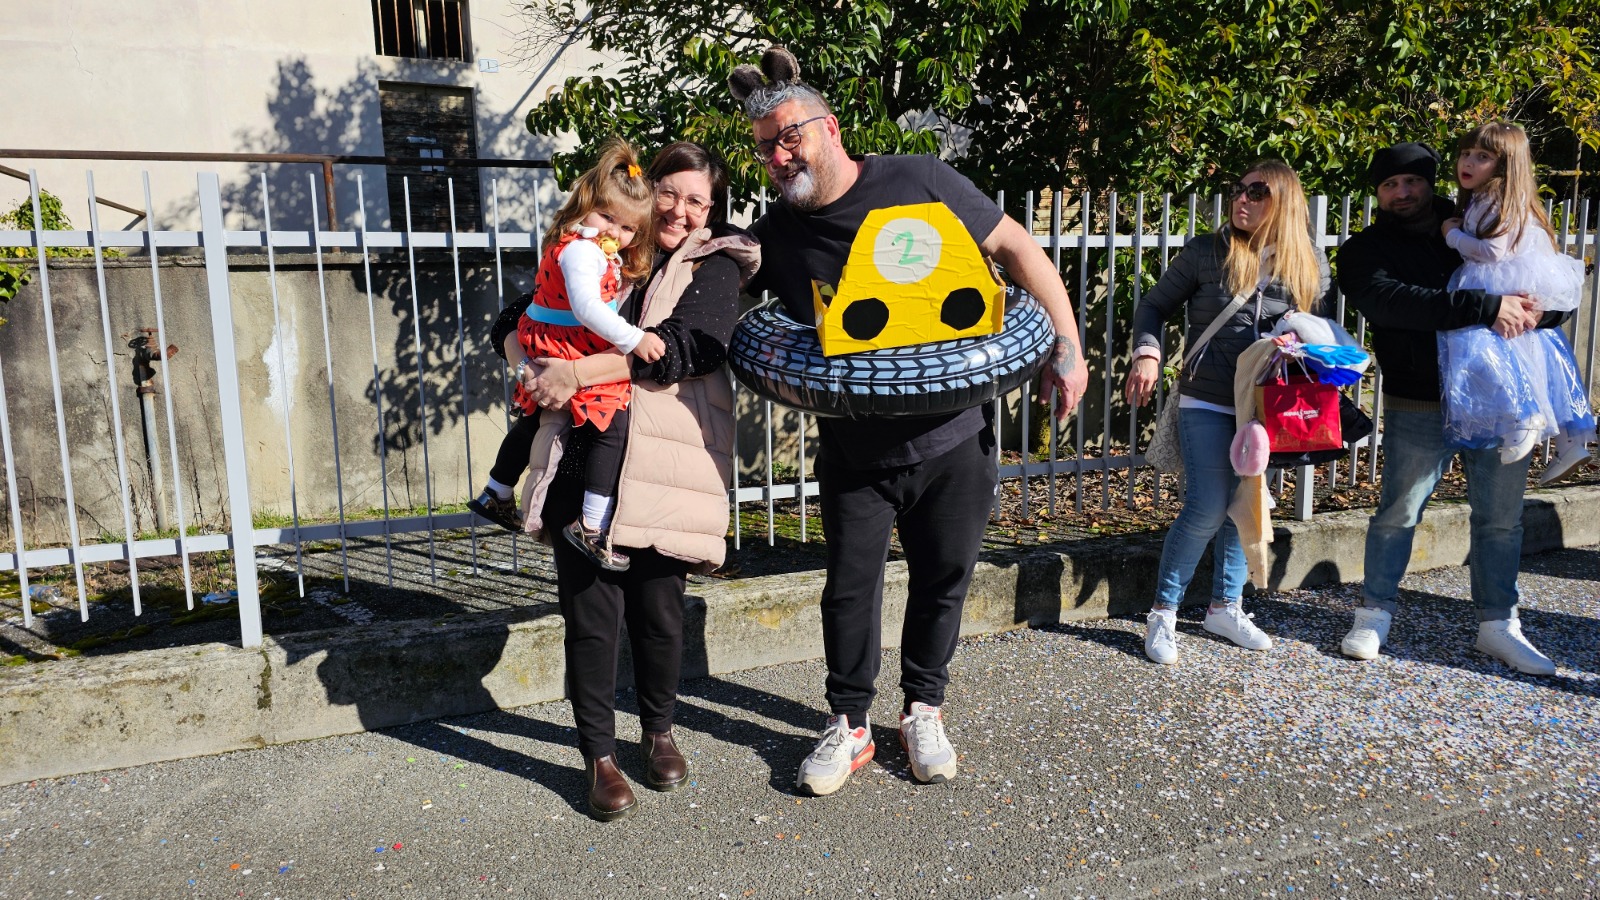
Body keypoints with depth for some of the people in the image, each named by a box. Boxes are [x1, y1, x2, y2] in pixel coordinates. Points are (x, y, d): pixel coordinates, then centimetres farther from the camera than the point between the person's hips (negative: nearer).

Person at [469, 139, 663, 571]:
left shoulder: (606, 255, 15)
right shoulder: (581, 249, -19)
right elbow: (585, 307, -31)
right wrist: (633, 340, -33)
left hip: (544, 348, 12)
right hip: (572, 356, -12)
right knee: (613, 428, -14)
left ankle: (495, 495, 46)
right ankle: (592, 527, -12)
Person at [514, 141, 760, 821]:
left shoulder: (715, 269, 5)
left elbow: (683, 346, -13)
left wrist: (579, 371, -17)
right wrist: (531, 356, 0)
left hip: (661, 462, -2)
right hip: (583, 456, 2)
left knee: (658, 610, 6)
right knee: (590, 612, 1)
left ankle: (659, 730, 31)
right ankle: (599, 754, 18)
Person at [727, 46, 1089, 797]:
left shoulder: (919, 182, -8)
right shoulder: (775, 236, -1)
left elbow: (1016, 249, -5)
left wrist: (1066, 347, -9)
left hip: (954, 440, -1)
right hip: (854, 452, 1)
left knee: (942, 580, 12)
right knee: (850, 587, 7)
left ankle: (923, 709, 34)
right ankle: (849, 725, 26)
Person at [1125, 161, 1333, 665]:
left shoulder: (1309, 265, 5)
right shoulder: (1207, 253, -3)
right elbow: (1154, 306, 3)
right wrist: (1147, 354, -15)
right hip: (1208, 403, -4)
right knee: (1207, 509, -9)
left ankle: (1225, 607, 28)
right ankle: (1163, 614, 5)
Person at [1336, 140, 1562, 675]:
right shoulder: (1366, 249, 1)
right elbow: (1390, 301, -20)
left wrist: (1536, 310, -13)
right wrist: (1487, 307, -26)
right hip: (1420, 405, -3)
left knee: (1502, 517, 10)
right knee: (1397, 513, 2)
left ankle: (1498, 625, 24)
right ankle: (1375, 613, 20)